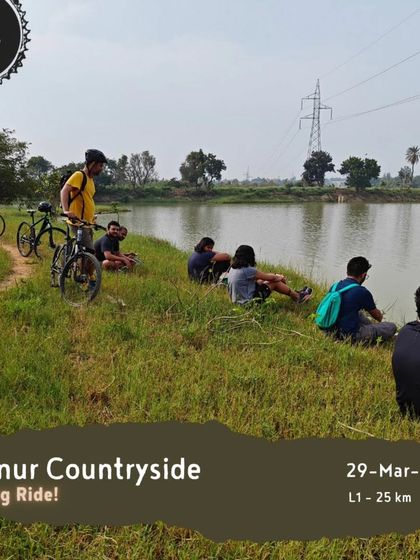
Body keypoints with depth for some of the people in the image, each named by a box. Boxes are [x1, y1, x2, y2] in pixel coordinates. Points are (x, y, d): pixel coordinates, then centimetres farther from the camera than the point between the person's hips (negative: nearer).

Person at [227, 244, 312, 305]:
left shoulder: (233, 268, 3)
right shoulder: (248, 270, -24)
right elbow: (270, 277, -10)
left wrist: (276, 276, 19)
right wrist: (281, 278, 11)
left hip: (237, 300, 9)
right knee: (275, 282, 2)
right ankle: (298, 297, 23)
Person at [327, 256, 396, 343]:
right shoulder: (362, 292, -15)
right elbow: (377, 316, 5)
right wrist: (381, 316, 30)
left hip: (332, 331, 7)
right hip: (350, 336, -7)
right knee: (392, 327, 2)